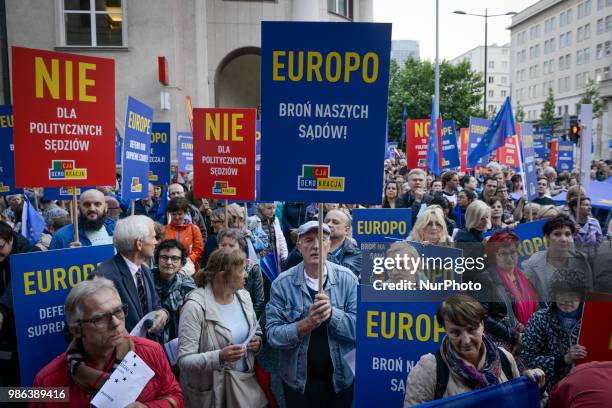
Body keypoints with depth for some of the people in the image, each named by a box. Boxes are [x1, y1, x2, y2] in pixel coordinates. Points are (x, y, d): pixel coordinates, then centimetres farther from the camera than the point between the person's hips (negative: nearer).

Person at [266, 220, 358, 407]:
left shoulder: (347, 279, -9)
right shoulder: (282, 283, -10)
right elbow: (272, 334, -13)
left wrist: (332, 314, -27)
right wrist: (306, 324, -28)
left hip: (341, 378, 1)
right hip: (297, 381, 0)